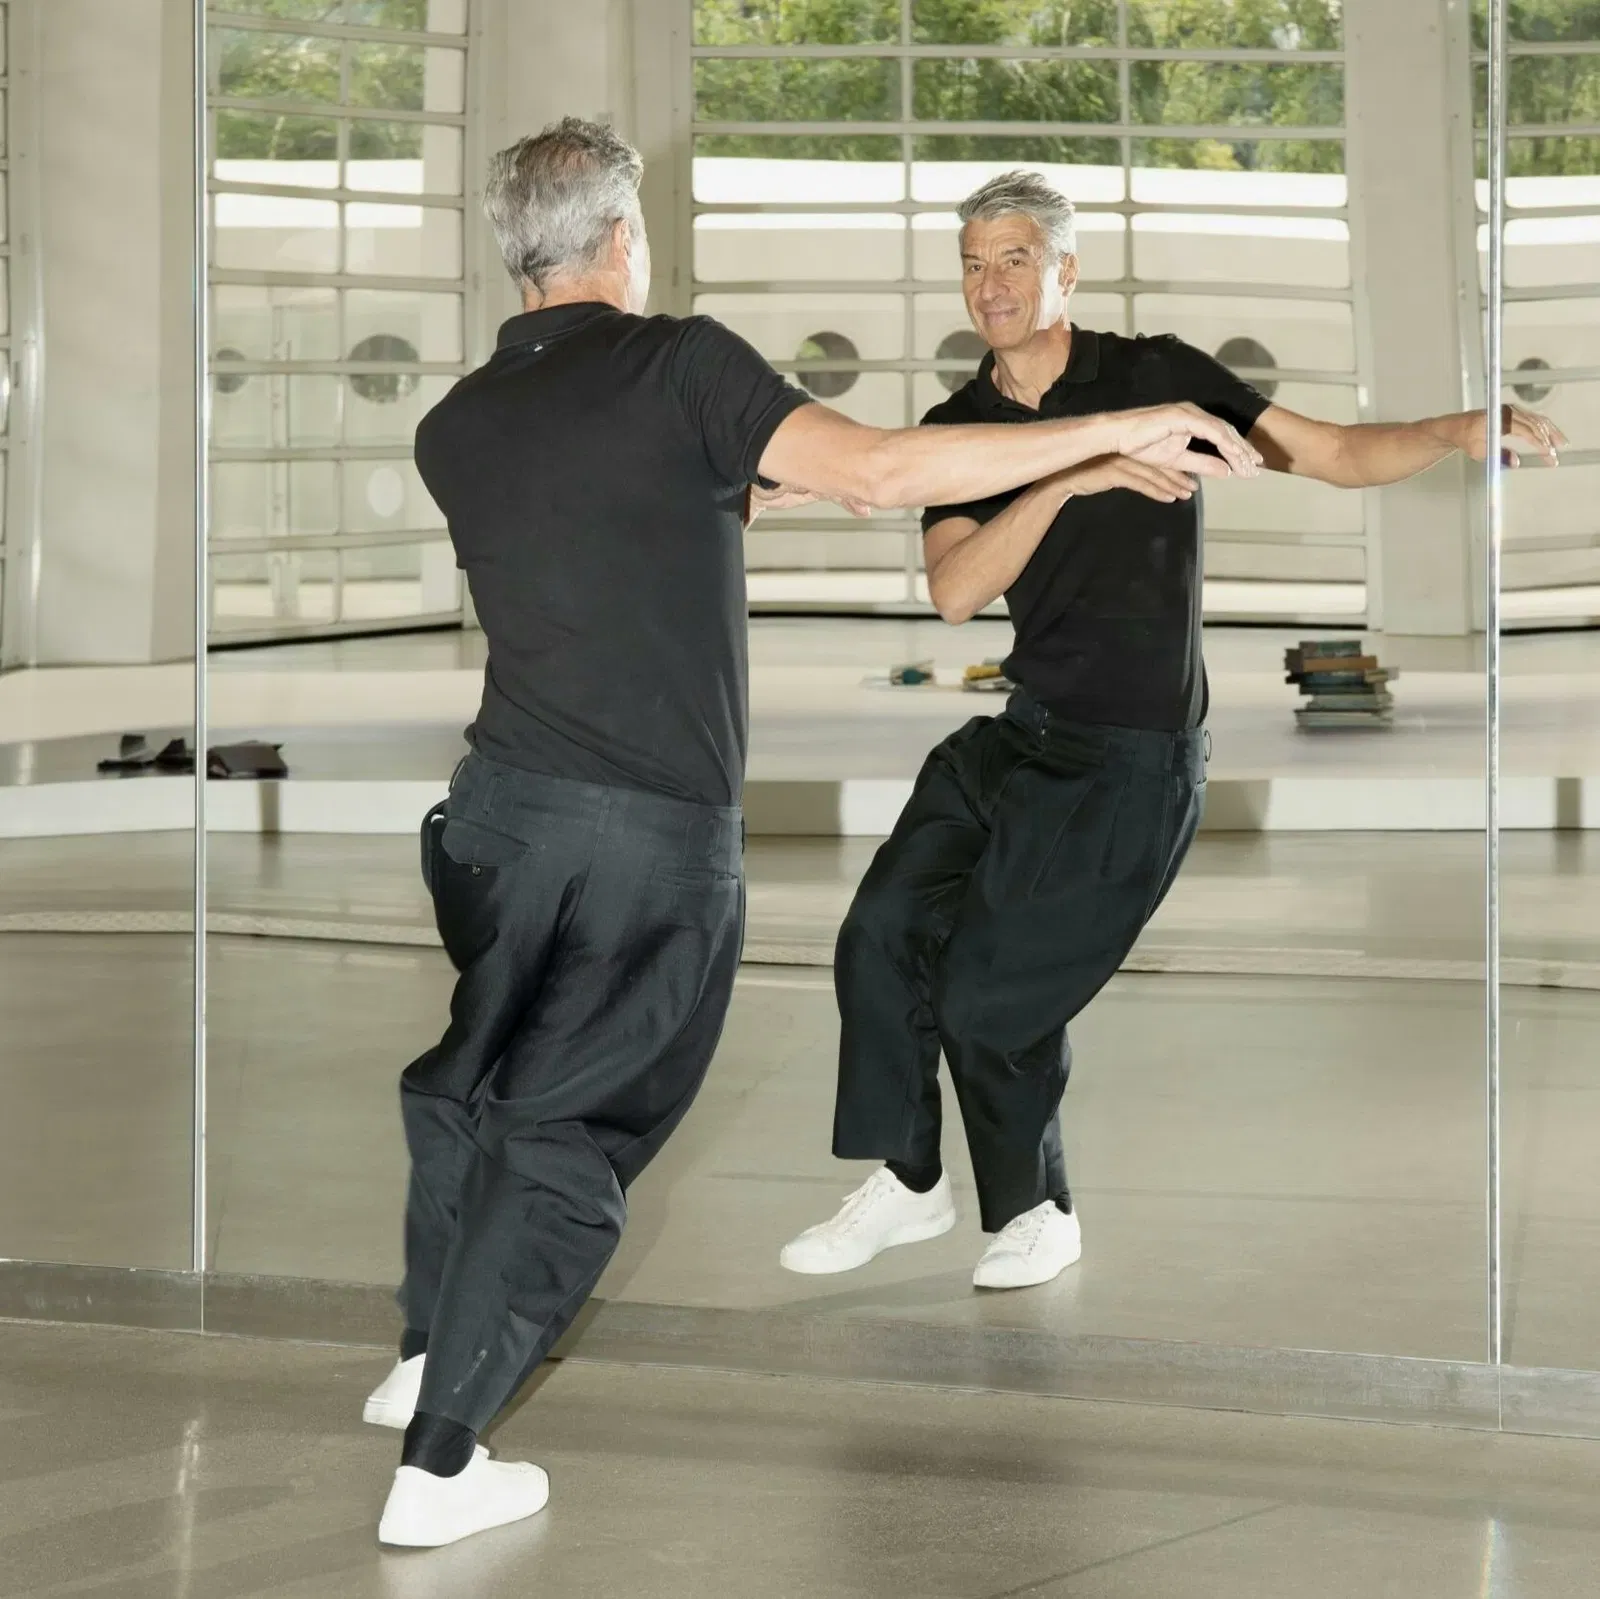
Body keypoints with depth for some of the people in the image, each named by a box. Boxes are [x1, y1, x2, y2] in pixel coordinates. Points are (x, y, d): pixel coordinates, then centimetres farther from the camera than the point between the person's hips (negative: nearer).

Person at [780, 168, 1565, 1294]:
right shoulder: (959, 428, 3)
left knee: (989, 992, -6)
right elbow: (956, 591, -14)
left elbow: (1339, 456, -7)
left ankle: (1038, 1216, 18)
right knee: (882, 939, 3)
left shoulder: (1155, 379, -6)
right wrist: (1068, 480, -27)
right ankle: (909, 1184, 22)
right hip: (1020, 738, 5)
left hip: (1131, 766, -5)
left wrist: (1457, 433, -25)